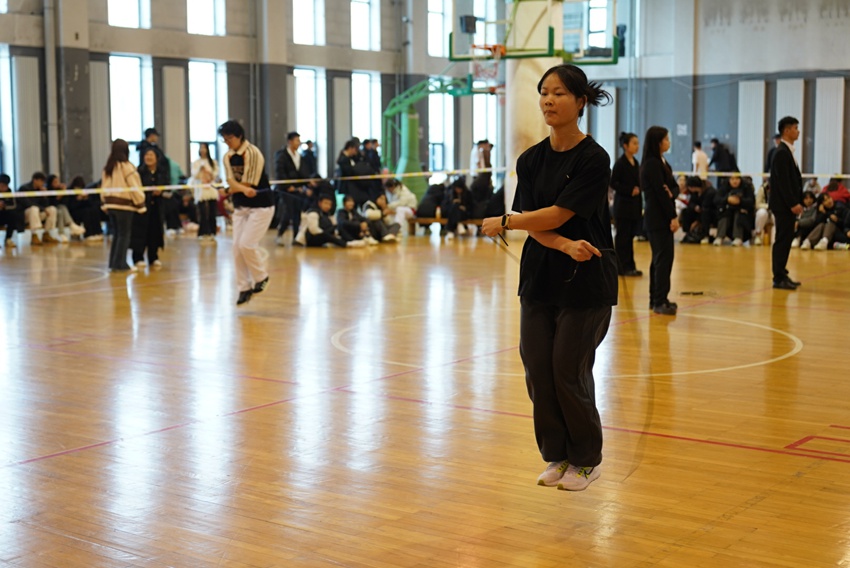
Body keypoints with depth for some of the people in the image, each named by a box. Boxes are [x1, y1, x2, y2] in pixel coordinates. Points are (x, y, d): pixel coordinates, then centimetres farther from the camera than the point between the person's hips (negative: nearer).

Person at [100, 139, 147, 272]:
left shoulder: (108, 167, 9)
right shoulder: (126, 166, -12)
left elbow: (104, 186, 11)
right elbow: (134, 187, -12)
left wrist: (105, 202, 16)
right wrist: (141, 204, -6)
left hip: (110, 204, 7)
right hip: (124, 205, -7)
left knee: (116, 234, 14)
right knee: (124, 235, 0)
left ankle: (113, 262, 16)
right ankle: (120, 264, 0)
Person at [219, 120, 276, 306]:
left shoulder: (253, 154, -17)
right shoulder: (227, 157, 4)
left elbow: (248, 184, -18)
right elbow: (231, 182, -8)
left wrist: (228, 191, -5)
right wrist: (244, 190, -27)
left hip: (261, 206, -7)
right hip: (240, 207, 7)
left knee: (246, 244, -14)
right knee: (237, 247, 1)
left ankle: (261, 277, 9)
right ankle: (245, 287, 11)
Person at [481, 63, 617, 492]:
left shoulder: (593, 159, -12)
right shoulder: (530, 160, 6)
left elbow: (556, 216, -16)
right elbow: (533, 222, -1)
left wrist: (503, 222, -5)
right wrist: (565, 246, -20)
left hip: (585, 282, -5)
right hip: (539, 279, 5)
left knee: (570, 372, -2)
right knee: (537, 369, 3)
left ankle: (586, 460, 18)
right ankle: (557, 456, 21)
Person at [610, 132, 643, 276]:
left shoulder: (636, 163, 12)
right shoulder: (620, 163, -9)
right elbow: (613, 183, -13)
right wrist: (629, 190, -18)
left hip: (635, 204, 7)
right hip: (623, 204, -7)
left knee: (631, 236, 10)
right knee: (623, 236, -2)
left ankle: (630, 266, 14)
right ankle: (623, 267, 2)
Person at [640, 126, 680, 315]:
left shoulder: (662, 162, 14)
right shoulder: (652, 163, -14)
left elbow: (674, 187, 11)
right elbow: (660, 192, -18)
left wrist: (671, 193, -13)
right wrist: (673, 216, -16)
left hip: (662, 216, 10)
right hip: (658, 217, -10)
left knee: (660, 257, 12)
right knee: (664, 257, -10)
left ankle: (656, 299, 17)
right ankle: (659, 301, -9)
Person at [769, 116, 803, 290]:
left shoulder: (787, 152, 16)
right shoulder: (782, 153, -14)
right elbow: (783, 182, -20)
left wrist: (797, 202, 13)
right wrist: (793, 204, -20)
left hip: (788, 205, 10)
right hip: (783, 205, -10)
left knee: (785, 240, 12)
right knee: (782, 240, -7)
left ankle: (781, 274, 17)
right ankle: (779, 278, -4)